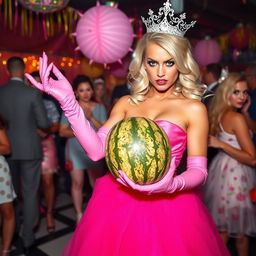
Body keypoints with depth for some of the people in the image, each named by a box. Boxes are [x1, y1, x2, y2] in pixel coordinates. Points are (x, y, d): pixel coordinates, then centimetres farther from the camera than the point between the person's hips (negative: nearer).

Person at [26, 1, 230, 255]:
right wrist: (68, 101, -15)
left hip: (168, 206, -2)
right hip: (117, 200, 3)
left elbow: (198, 170, -5)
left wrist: (170, 185, -26)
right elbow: (96, 150, -8)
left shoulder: (194, 109, -4)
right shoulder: (126, 103, 3)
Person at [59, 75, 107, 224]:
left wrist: (91, 118, -17)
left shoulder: (99, 108, 3)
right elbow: (62, 132, -1)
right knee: (77, 183, 1)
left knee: (96, 183, 4)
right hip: (76, 150, 0)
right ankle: (79, 214, 20)